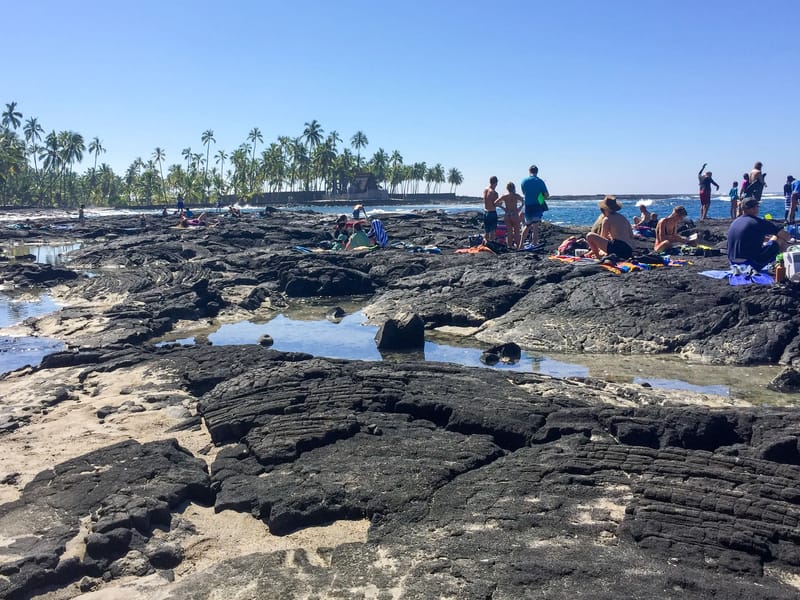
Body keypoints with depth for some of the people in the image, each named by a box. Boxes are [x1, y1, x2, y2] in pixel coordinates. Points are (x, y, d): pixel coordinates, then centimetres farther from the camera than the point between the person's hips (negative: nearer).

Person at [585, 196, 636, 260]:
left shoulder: (607, 219, 2)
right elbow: (631, 237, 28)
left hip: (618, 247, -9)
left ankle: (597, 255, 5)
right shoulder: (624, 218, 22)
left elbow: (602, 239, 6)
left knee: (589, 236, -5)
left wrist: (595, 249, 23)